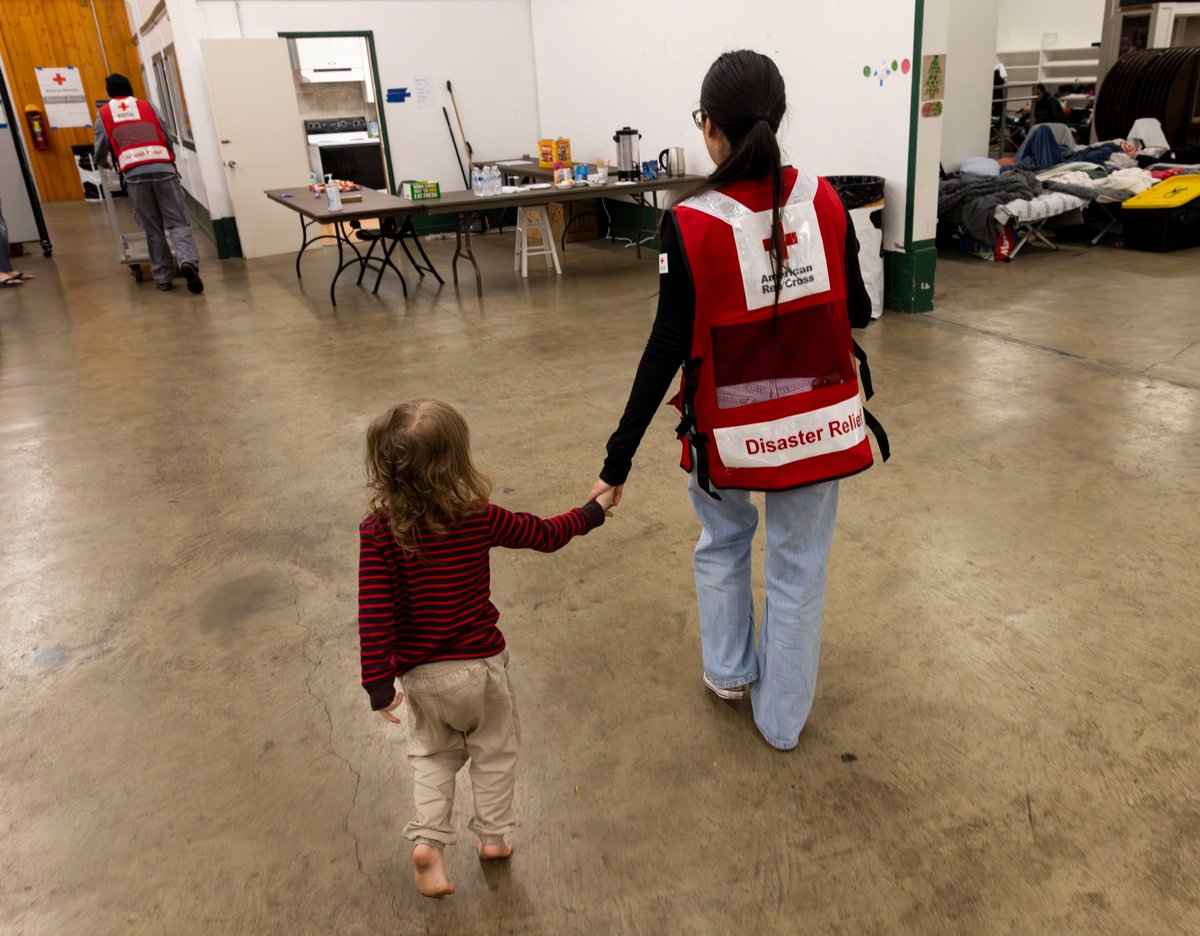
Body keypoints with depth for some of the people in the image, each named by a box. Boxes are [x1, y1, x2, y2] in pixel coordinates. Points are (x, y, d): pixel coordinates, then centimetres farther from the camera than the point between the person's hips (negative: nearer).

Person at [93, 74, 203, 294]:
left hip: (134, 174, 0)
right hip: (163, 169, 0)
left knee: (153, 229, 10)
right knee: (177, 222, -1)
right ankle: (188, 262, -26)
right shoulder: (147, 106, 18)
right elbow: (168, 139, 21)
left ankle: (163, 277, 10)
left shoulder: (104, 114, 17)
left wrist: (102, 163, 43)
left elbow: (100, 153, 19)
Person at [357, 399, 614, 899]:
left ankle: (427, 838, 13)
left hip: (421, 675, 1)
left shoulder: (378, 532, -18)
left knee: (433, 752, 25)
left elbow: (374, 612, -21)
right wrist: (591, 513, 15)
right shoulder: (480, 519, -17)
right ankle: (492, 835, 34)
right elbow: (545, 534, -3)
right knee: (494, 749, 23)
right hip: (480, 665, -1)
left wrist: (379, 682, -12)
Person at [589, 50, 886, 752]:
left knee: (724, 541, 28)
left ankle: (729, 670, 42)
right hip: (820, 425, 2)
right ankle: (782, 719, 32)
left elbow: (668, 351, -17)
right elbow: (858, 312, 2)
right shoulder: (824, 201, -7)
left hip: (731, 432, -2)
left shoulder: (691, 226, -17)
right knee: (799, 570, 16)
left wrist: (618, 461, -11)